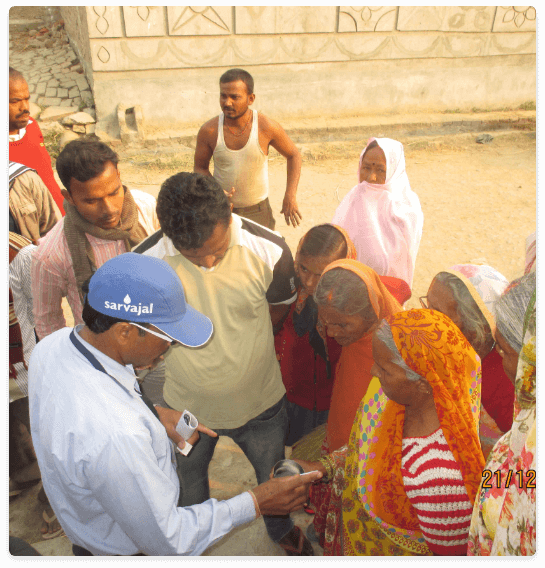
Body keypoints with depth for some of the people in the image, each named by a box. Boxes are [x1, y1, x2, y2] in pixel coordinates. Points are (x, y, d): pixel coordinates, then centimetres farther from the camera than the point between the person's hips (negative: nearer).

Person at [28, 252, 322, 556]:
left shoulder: (55, 343, -19)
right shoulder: (115, 435, -44)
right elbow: (167, 540, -29)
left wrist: (153, 416, -5)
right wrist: (255, 503, -24)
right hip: (127, 548, -7)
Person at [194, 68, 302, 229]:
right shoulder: (209, 131, -11)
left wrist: (290, 196, -8)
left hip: (257, 211, 0)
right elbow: (200, 167, 3)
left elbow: (294, 155, 0)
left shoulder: (267, 127, -14)